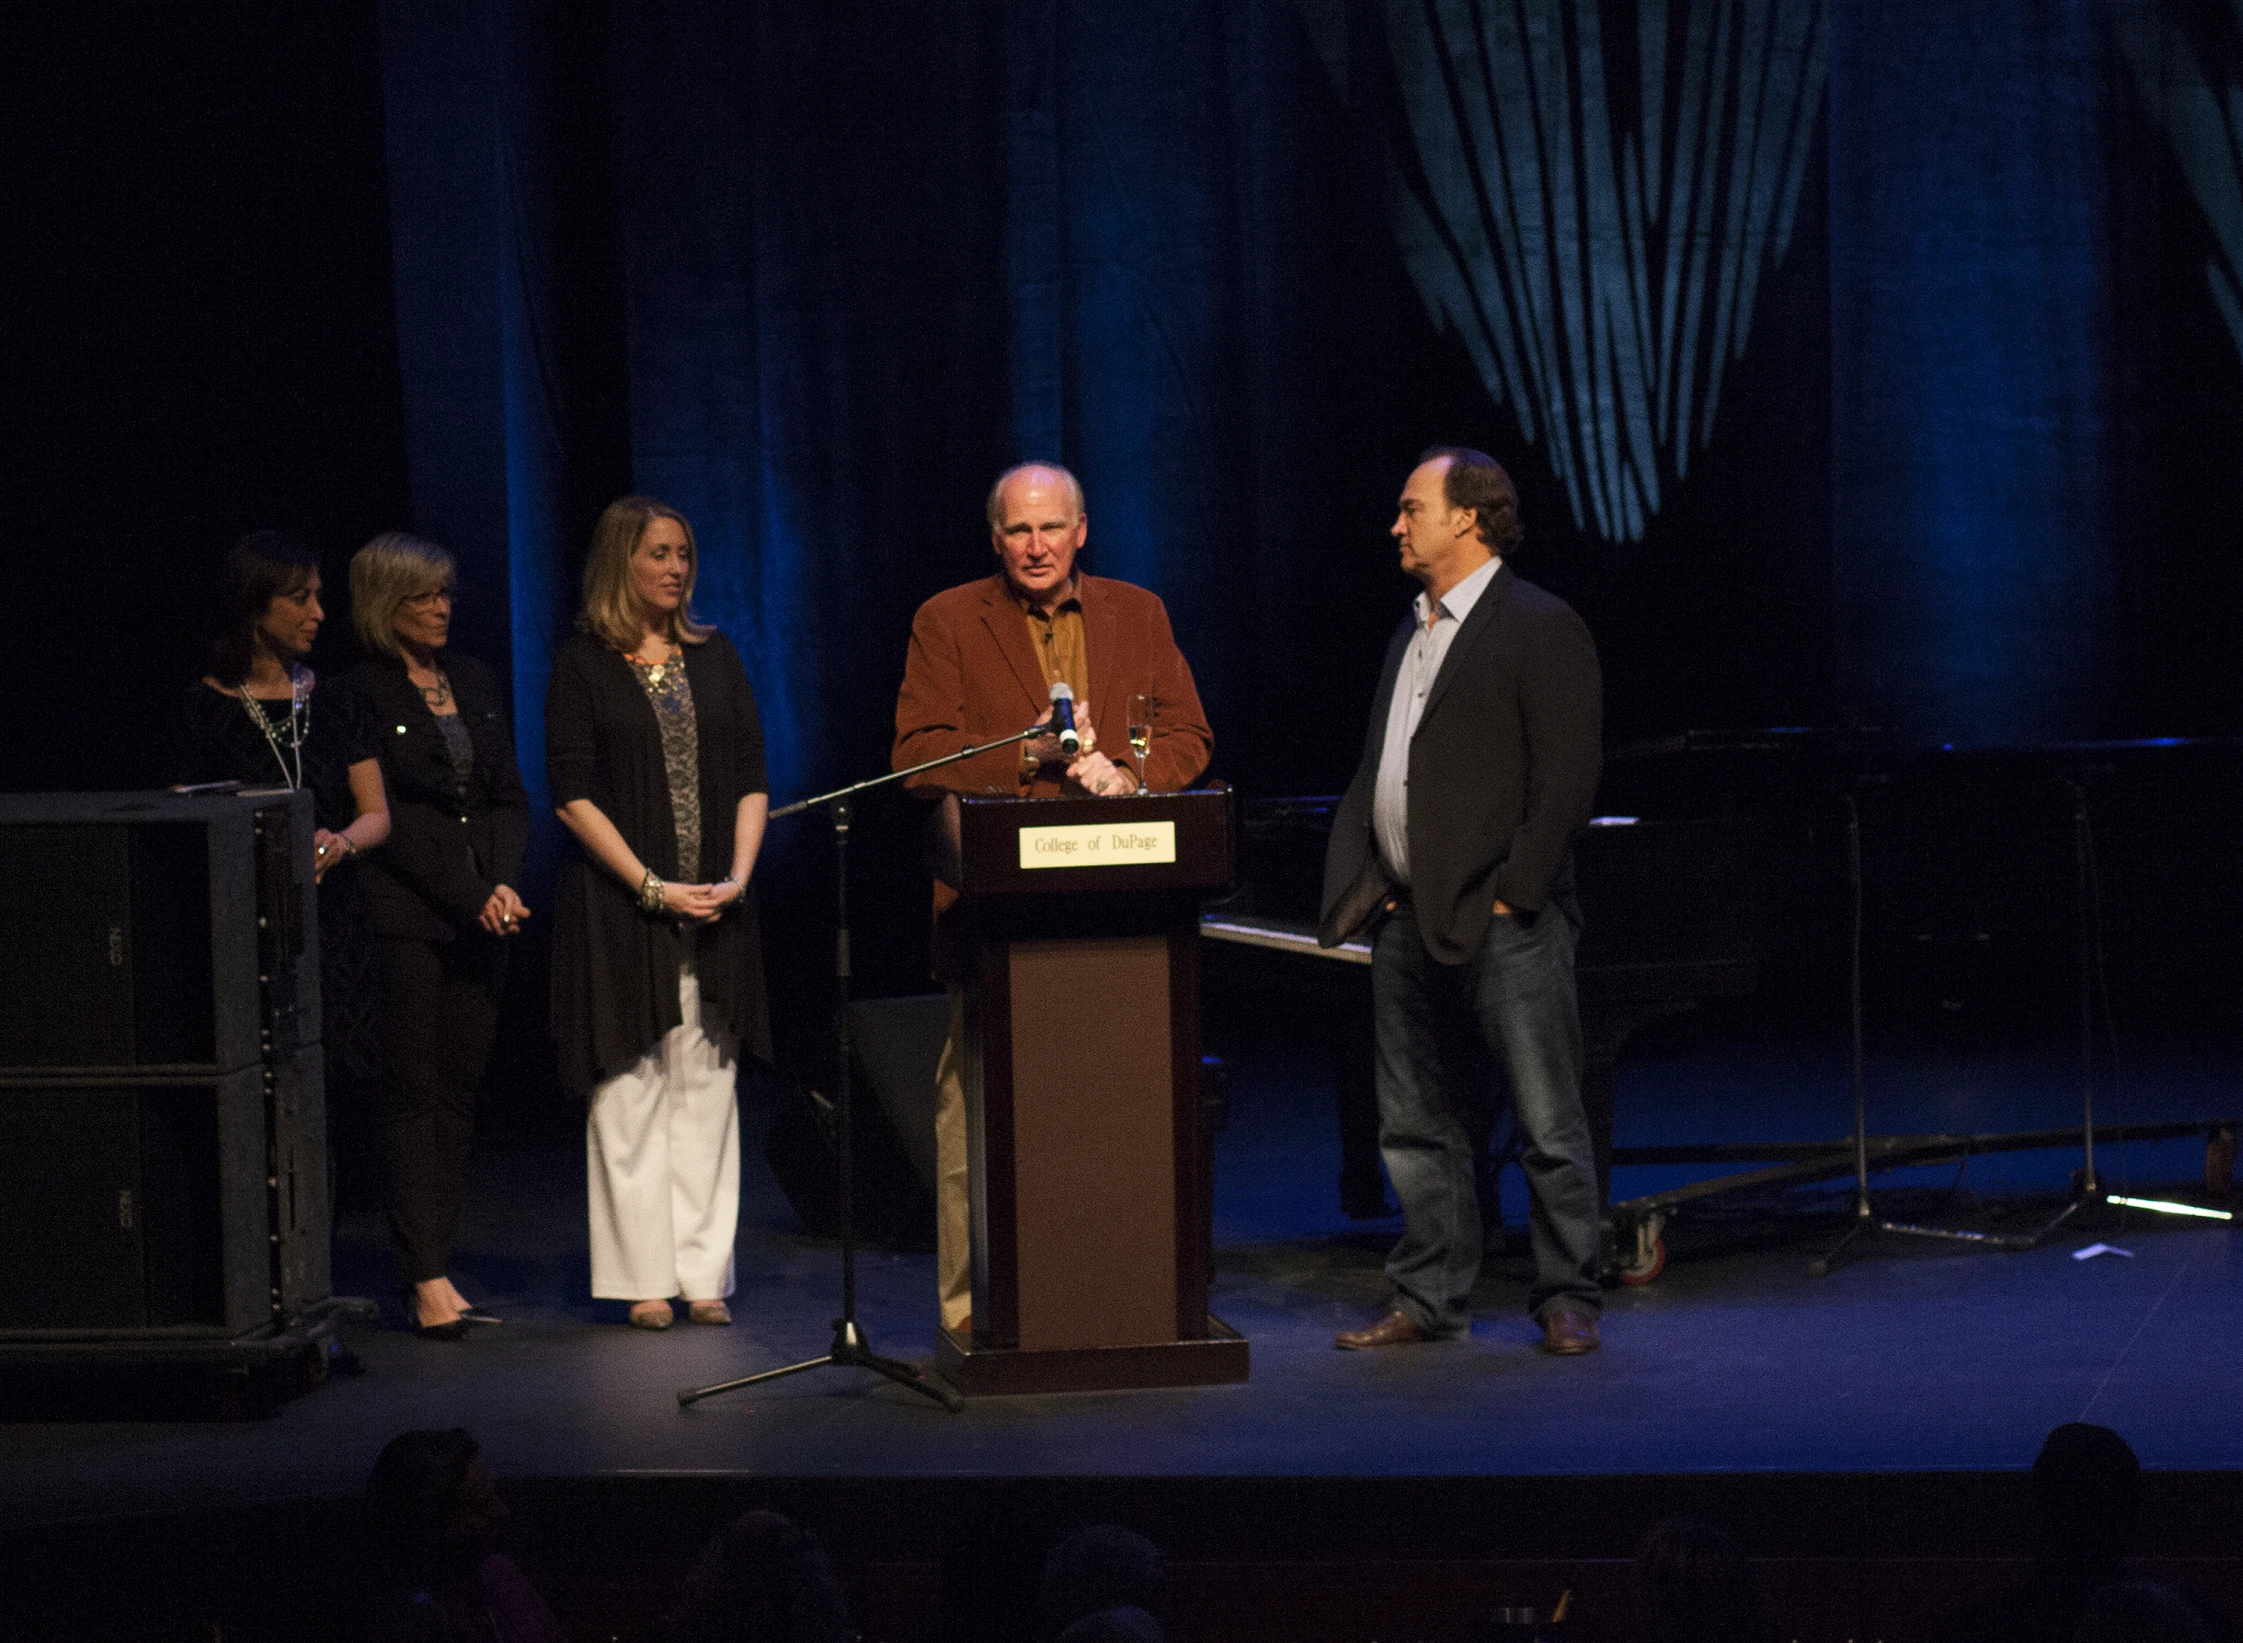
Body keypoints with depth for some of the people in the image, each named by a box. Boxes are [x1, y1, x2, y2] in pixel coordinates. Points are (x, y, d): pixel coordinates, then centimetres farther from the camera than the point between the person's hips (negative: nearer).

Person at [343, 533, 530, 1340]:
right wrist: (470, 900, -13)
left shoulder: (473, 681, 15)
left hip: (481, 918, 6)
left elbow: (509, 797, 14)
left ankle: (431, 1264, 8)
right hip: (405, 921, -6)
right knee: (414, 1089, -6)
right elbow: (388, 818, -10)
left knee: (459, 1090, 5)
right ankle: (427, 1280, -8)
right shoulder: (360, 692, -6)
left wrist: (504, 884, -3)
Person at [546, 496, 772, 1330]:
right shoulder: (583, 665, -1)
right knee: (632, 1088, -3)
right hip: (620, 907, -4)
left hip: (715, 909, 4)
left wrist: (737, 877, -5)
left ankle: (703, 1272, 7)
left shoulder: (715, 659, 12)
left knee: (706, 1085, 3)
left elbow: (751, 778, 10)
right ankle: (643, 1277, 1)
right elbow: (573, 794, -6)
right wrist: (651, 886, -13)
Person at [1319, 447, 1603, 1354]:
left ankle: (1567, 1301, 5)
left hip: (1501, 918, -8)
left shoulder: (1540, 628, -7)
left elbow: (1567, 778, -12)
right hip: (1407, 919, 8)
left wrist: (1514, 894, -16)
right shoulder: (1414, 632, 18)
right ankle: (1429, 1300, 17)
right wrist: (1361, 884, 8)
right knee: (1414, 1124, 10)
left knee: (1548, 1124, -3)